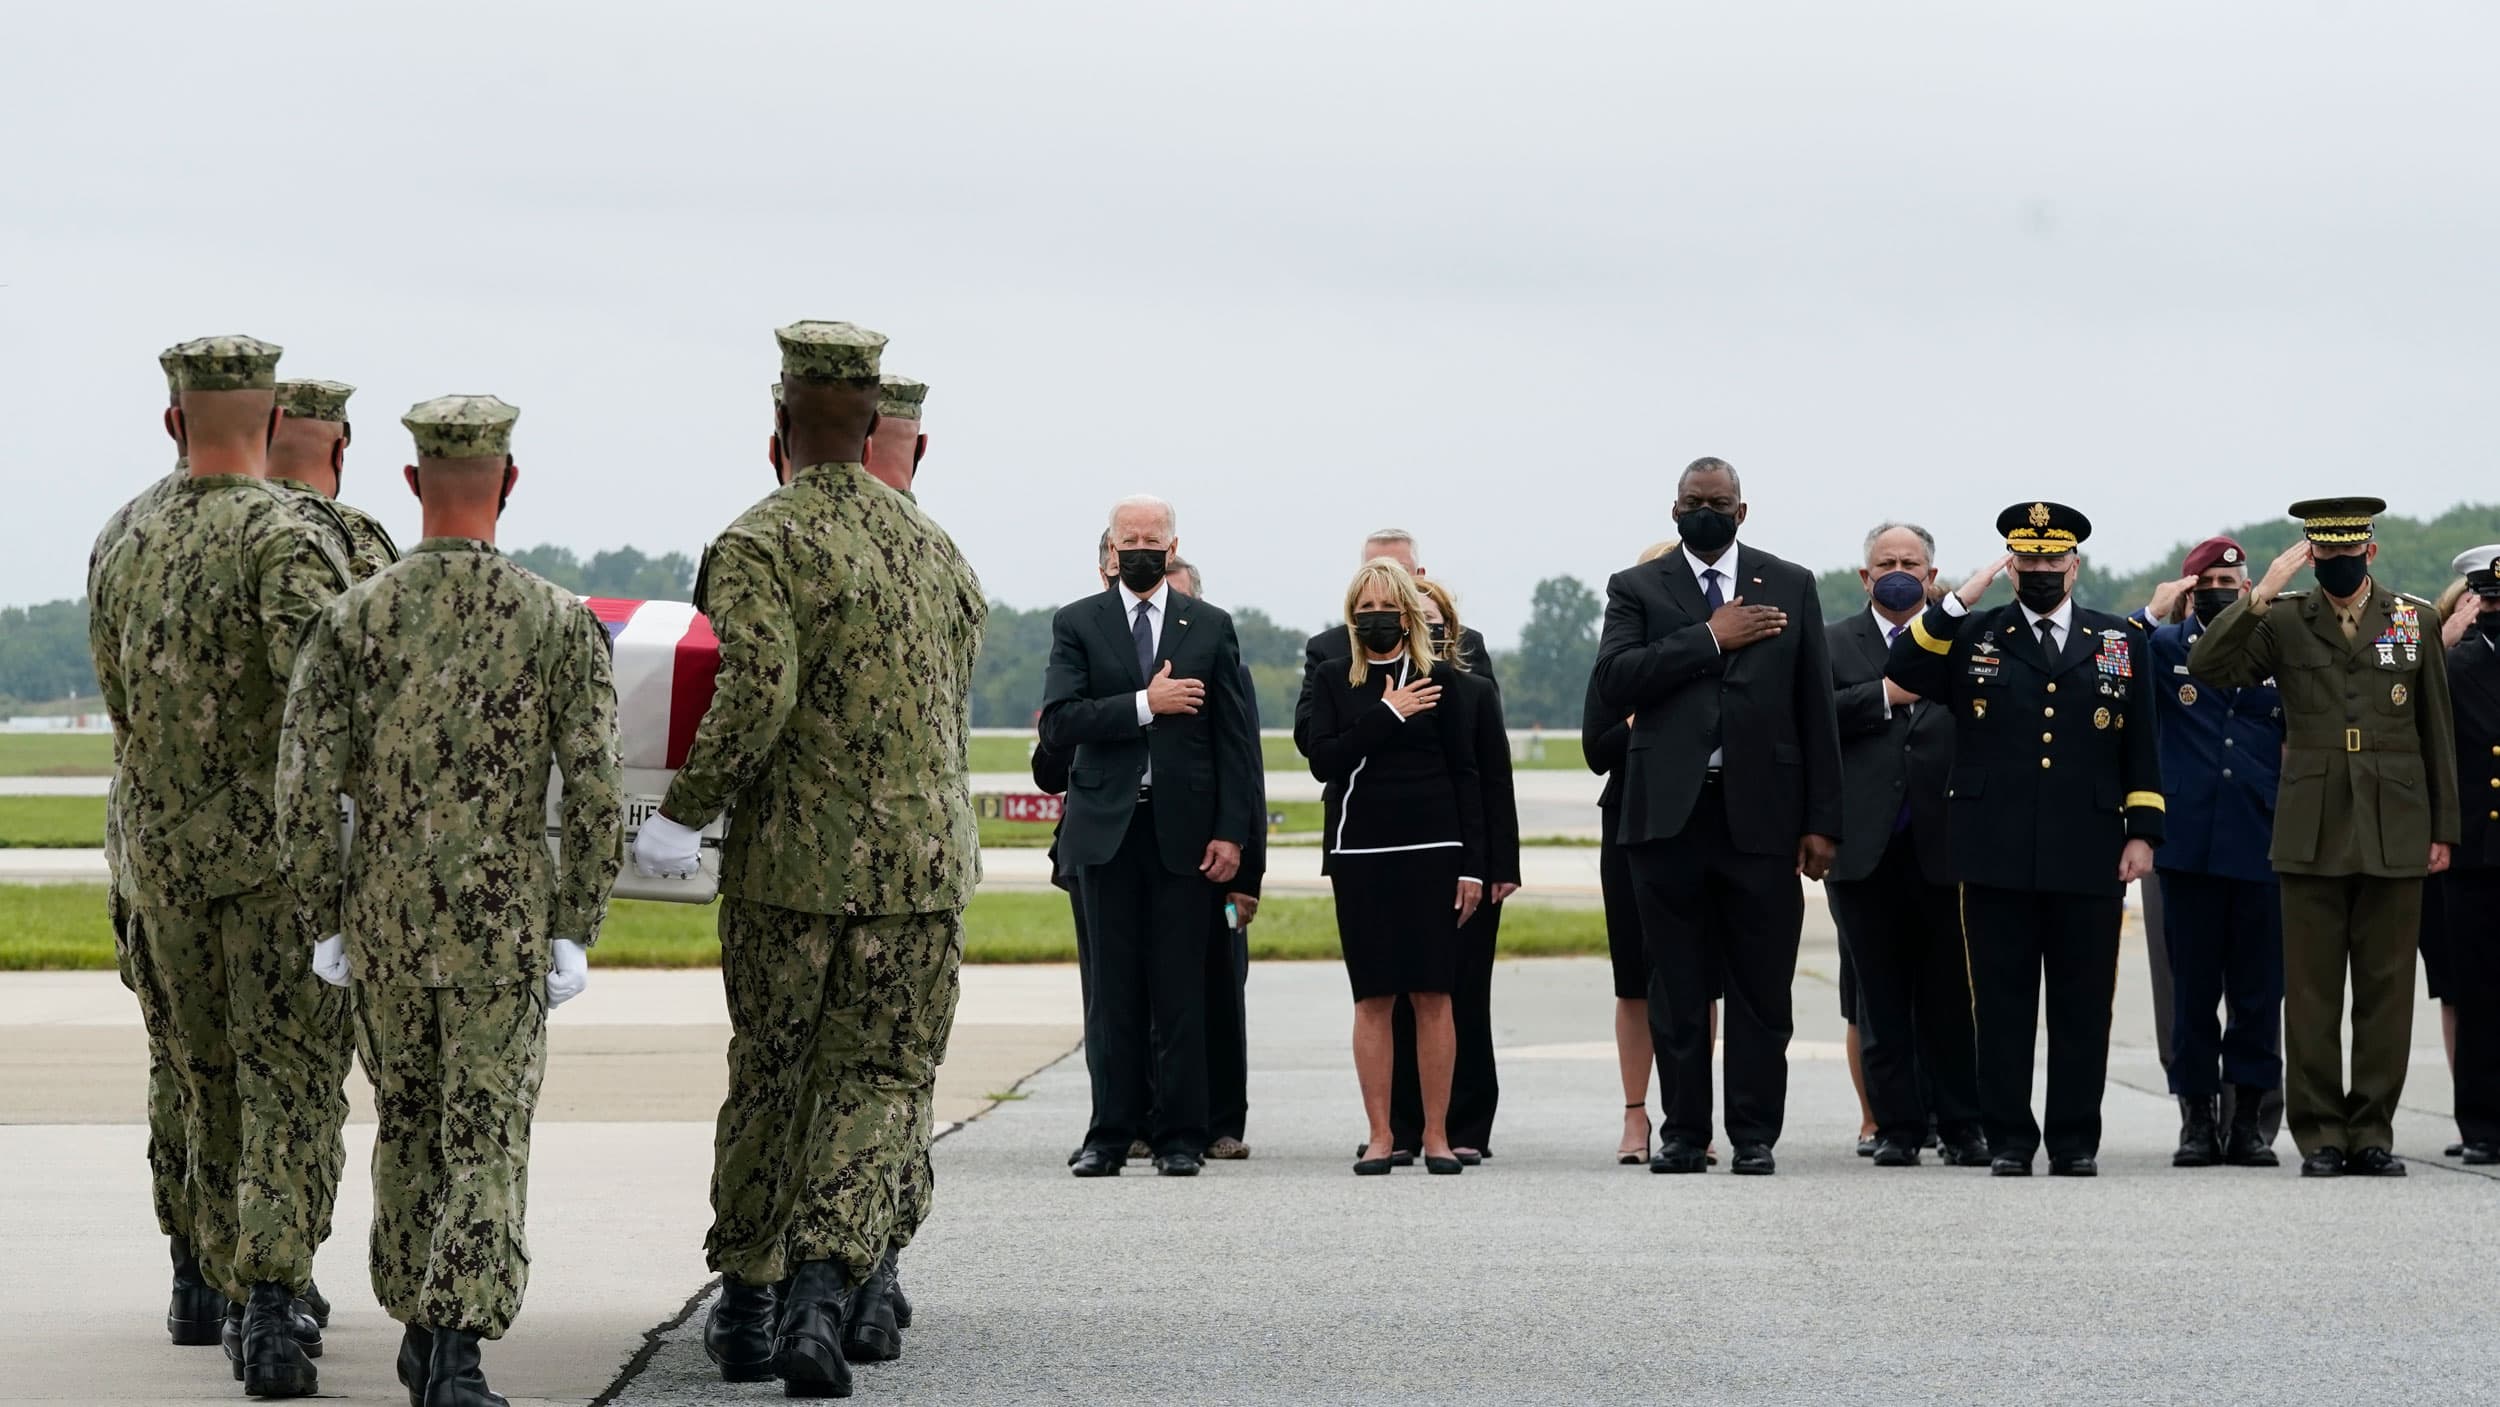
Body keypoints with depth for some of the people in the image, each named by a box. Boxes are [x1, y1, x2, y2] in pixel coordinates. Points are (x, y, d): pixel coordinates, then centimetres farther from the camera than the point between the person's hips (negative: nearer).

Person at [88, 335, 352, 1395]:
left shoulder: (128, 552, 9)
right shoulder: (285, 536, -11)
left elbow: (124, 712, 16)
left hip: (163, 849, 5)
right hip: (281, 848, -5)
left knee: (211, 1078, 15)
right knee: (289, 1083, -5)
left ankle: (239, 1300, 22)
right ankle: (273, 1303, -17)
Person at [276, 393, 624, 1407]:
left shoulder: (351, 617, -3)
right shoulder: (561, 622, -6)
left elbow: (305, 785, -6)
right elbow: (595, 792, -10)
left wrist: (324, 923, 4)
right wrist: (576, 933, -2)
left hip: (384, 922, 2)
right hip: (505, 922, -2)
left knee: (407, 1125, 19)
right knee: (487, 1139, -1)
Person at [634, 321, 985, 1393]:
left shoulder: (758, 546, -8)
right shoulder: (937, 551, 11)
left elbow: (757, 694, -21)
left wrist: (684, 812, -12)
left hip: (791, 859, -3)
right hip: (923, 860, 3)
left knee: (768, 1075, 11)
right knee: (881, 1077, 3)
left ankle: (745, 1304, 19)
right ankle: (827, 1285, -16)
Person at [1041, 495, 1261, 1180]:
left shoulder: (1211, 628, 8)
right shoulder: (1076, 624, 7)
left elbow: (1237, 737, 5)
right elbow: (1058, 722, -6)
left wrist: (1231, 832, -3)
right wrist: (1144, 705, -14)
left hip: (1182, 832, 0)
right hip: (1106, 831, 0)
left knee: (1180, 990, 0)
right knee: (1112, 990, 2)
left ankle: (1180, 1136, 5)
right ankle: (1111, 1132, 7)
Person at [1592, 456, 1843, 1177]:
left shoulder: (1790, 586, 10)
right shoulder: (1636, 589, 8)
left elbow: (1816, 708, 8)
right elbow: (1615, 680, -9)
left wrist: (1821, 820, 2)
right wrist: (1710, 639, -11)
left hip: (1761, 813, 0)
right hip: (1670, 813, 0)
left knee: (1762, 989, 1)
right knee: (1676, 989, 4)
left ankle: (1755, 1136, 6)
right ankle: (1684, 1132, 11)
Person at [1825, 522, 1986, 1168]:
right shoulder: (1833, 644, 11)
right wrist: (1886, 696, -13)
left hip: (1943, 847, 0)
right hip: (1866, 848, 1)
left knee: (1950, 995, 2)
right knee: (1882, 999, 5)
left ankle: (1961, 1126, 10)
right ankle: (1896, 1127, 10)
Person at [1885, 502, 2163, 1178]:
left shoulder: (2120, 640, 12)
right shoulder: (1971, 636, 9)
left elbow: (2141, 748, 10)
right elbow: (1902, 674, -7)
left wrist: (2143, 834, 3)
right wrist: (1958, 601, -11)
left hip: (2089, 859, 1)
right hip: (1997, 856, 0)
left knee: (2083, 1008, 3)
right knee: (2002, 1006, 2)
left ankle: (2076, 1142, 10)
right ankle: (2009, 1141, 9)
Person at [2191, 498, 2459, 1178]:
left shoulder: (2415, 621, 8)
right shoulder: (2283, 622, 4)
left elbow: (2437, 730, 10)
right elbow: (2206, 666, -9)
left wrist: (2443, 829, 8)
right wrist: (2261, 593, -17)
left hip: (2394, 834, 1)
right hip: (2313, 834, -1)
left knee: (2385, 989, 3)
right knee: (2311, 993, 0)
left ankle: (2373, 1133, 10)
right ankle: (2320, 1135, 7)